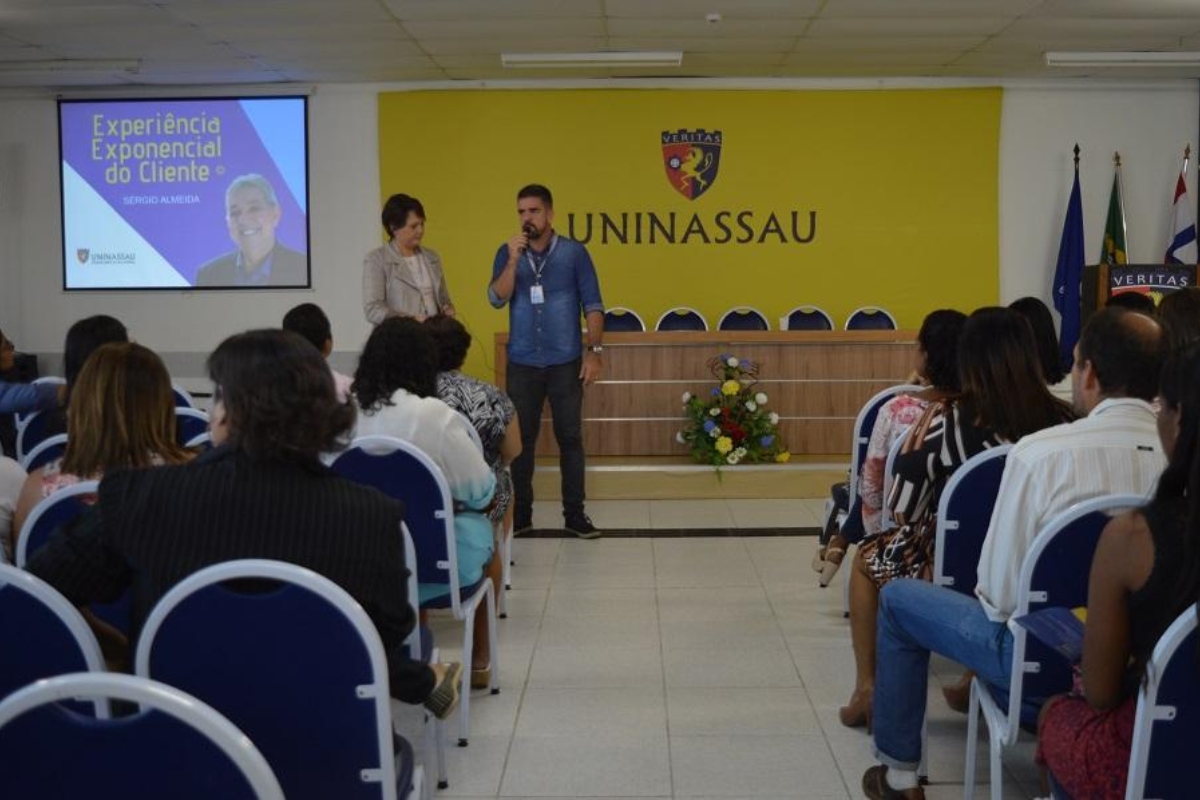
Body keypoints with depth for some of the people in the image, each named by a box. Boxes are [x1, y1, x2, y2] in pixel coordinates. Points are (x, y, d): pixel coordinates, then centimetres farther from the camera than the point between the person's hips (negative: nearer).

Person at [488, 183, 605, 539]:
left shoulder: (574, 252, -1)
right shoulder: (507, 253, 4)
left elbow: (592, 305, -1)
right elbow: (497, 299, -8)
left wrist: (595, 352, -8)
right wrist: (513, 260, -19)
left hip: (565, 362, -2)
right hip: (522, 363, 2)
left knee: (570, 437, 2)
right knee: (522, 437, 7)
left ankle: (574, 513, 10)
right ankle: (520, 511, 17)